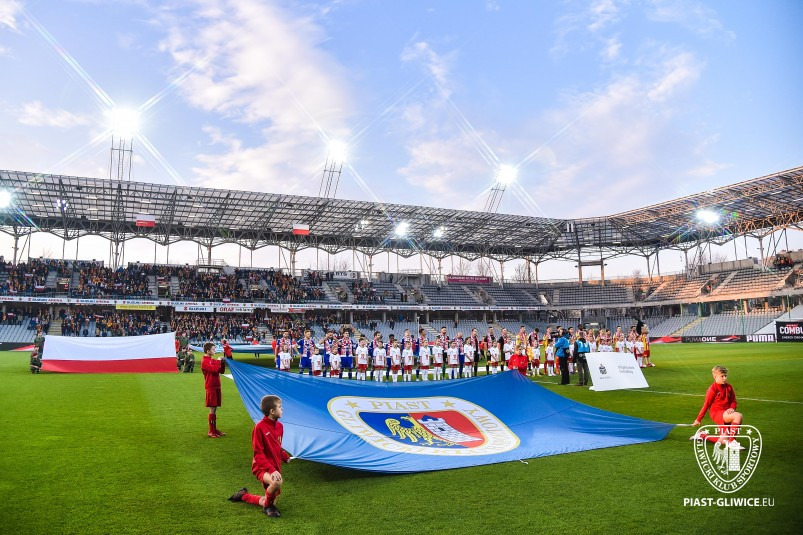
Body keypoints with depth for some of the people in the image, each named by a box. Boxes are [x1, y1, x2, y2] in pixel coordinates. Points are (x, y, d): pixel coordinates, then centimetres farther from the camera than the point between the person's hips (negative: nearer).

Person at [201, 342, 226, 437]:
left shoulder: (213, 360, 14)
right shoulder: (205, 362, -12)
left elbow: (221, 371, 16)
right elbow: (214, 369, -26)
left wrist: (222, 362, 2)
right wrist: (218, 361, -12)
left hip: (216, 387, 8)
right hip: (211, 387, -8)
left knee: (215, 409, 12)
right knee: (212, 409, -5)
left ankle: (215, 429, 18)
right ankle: (211, 431, 1)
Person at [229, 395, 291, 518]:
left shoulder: (279, 426, 2)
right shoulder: (259, 427, -18)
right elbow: (258, 454, -18)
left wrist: (285, 457, 1)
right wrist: (271, 469, -27)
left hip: (275, 468, 7)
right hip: (262, 468, -7)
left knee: (269, 503, 13)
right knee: (277, 482, -38)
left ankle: (244, 495, 37)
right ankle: (268, 506, -7)